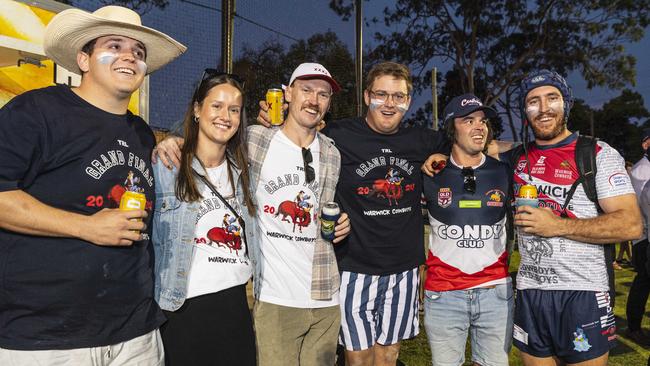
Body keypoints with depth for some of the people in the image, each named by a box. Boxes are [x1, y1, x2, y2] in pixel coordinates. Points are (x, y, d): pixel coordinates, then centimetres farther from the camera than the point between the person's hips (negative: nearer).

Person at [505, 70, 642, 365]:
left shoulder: (599, 154, -3)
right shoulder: (517, 158, 9)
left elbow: (631, 225, -11)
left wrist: (557, 225, -17)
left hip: (582, 295, -3)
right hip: (529, 292, 4)